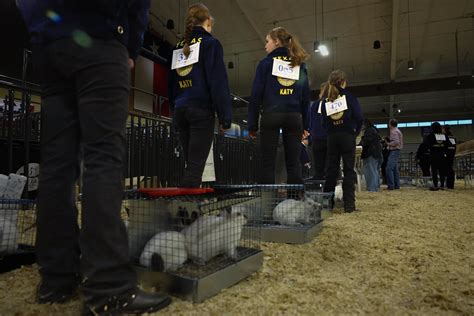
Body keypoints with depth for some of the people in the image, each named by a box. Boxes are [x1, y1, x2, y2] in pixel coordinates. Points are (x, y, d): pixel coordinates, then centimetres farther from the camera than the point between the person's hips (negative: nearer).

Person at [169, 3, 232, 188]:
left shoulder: (178, 47, 19)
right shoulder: (210, 43, -1)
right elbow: (218, 82, -10)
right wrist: (225, 117, -10)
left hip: (180, 110, 7)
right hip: (201, 110, -6)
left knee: (191, 163, 12)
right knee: (196, 165, -7)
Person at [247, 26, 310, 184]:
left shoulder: (266, 62, 5)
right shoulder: (300, 65, 15)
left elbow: (256, 94, -1)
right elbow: (306, 96, 13)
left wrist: (252, 124, 1)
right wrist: (305, 124, 16)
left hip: (271, 116, -3)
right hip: (294, 117, 3)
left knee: (268, 162, 0)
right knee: (293, 163, 4)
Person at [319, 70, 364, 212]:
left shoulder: (325, 100, 8)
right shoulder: (348, 96, 0)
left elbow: (324, 121, 5)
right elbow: (359, 117, -5)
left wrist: (330, 133, 13)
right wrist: (356, 132, 7)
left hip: (332, 137, 3)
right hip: (347, 136, -3)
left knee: (331, 169, 8)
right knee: (349, 170, -1)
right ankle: (349, 204, -3)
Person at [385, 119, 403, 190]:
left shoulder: (393, 131, -11)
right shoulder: (398, 131, 21)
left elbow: (396, 142, -21)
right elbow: (398, 142, 19)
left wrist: (388, 143, -8)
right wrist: (389, 140, 14)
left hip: (394, 151, -11)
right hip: (396, 151, 11)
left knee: (389, 169, -14)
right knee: (395, 169, 12)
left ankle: (391, 185, -16)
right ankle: (397, 185, 14)